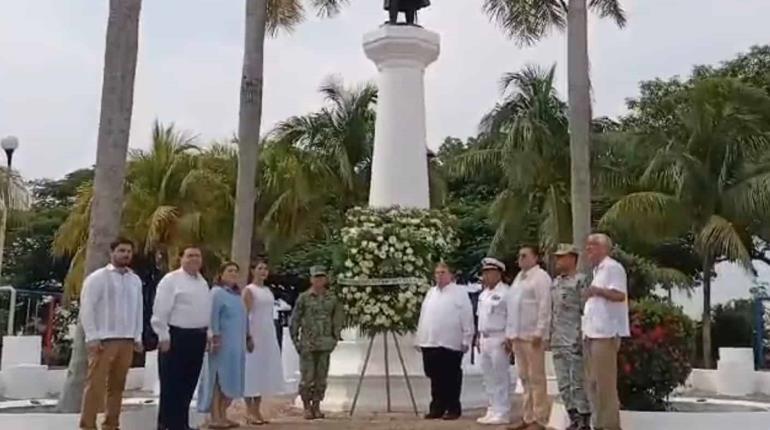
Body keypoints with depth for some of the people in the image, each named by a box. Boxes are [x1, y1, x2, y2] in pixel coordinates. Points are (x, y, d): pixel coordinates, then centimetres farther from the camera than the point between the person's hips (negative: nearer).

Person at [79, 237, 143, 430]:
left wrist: (137, 336, 9)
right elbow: (86, 308, -7)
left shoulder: (135, 280, 12)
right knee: (96, 384, -5)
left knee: (117, 385, 10)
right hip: (103, 340, -5)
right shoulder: (98, 277, -3)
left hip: (127, 340, 5)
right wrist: (92, 337, -13)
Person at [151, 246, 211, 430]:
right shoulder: (171, 280, -8)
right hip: (176, 336, -7)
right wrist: (164, 337, -16)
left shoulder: (203, 282, 14)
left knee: (189, 384, 13)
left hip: (197, 337, 7)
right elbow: (160, 312, -13)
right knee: (171, 385, -1)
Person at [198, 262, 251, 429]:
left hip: (237, 345, 8)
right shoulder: (217, 292, -6)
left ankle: (222, 416, 17)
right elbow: (213, 316, -15)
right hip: (223, 343, -8)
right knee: (219, 379, -6)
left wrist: (248, 338, 20)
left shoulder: (237, 294, 17)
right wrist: (215, 337, -22)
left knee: (231, 380, 10)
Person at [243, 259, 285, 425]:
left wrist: (272, 336, 13)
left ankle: (256, 410, 16)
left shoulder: (267, 290, 15)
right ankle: (250, 412, 2)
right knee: (252, 371, -3)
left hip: (268, 334, 7)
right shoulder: (249, 290, -6)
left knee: (264, 372, 9)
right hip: (255, 334, -7)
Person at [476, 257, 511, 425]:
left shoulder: (505, 293, -10)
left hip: (499, 339, -9)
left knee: (500, 377, -5)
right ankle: (492, 410, 21)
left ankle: (502, 413, 1)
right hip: (485, 339, 9)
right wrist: (479, 337, 17)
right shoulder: (483, 294, 17)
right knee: (489, 377, 13)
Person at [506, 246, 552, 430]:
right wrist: (510, 333, 16)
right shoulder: (519, 277, 19)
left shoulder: (540, 277, -7)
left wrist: (539, 332, -19)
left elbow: (544, 307, -14)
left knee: (536, 378, -4)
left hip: (532, 335, -8)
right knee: (525, 378, 11)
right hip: (518, 335, 8)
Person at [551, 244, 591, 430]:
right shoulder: (555, 283, 16)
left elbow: (586, 311, -13)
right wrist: (550, 336, 16)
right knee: (563, 385, 11)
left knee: (578, 384, -4)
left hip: (574, 342, -8)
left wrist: (581, 339, -17)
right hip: (558, 342, 8)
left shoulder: (581, 280, -8)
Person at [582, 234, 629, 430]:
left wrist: (596, 290, -17)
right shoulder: (597, 270, 21)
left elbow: (619, 295, -19)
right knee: (593, 382, 11)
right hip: (593, 333, 10)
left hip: (606, 333, -10)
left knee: (605, 382, -7)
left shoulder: (612, 267, -8)